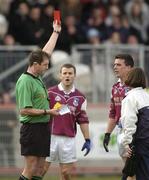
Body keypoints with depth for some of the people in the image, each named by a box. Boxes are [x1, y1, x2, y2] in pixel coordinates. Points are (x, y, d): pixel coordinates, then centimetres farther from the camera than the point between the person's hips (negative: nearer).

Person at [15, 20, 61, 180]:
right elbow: (24, 110, -19)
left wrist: (56, 32, 30)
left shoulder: (37, 77, 11)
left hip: (43, 128, 9)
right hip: (32, 129, -9)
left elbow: (46, 52, 25)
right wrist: (47, 112, -14)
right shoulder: (25, 82, -15)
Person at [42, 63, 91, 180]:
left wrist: (87, 140, 7)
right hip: (50, 136, -2)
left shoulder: (80, 98, 10)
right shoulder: (50, 93, 2)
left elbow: (83, 120, 12)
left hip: (69, 139, 2)